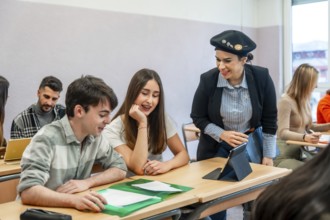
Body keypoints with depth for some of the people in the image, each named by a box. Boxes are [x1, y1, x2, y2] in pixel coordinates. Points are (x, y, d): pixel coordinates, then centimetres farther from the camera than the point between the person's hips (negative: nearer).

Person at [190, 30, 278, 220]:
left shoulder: (262, 77, -17)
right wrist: (222, 134, -22)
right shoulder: (208, 80, -18)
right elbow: (198, 118, -7)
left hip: (250, 142, 1)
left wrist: (268, 155, -6)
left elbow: (270, 119, -7)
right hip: (216, 146, 0)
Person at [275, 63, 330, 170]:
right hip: (285, 155, -8)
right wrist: (304, 137, -40)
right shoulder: (286, 101, -15)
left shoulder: (305, 101, 12)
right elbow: (283, 132, -24)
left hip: (300, 151, 8)